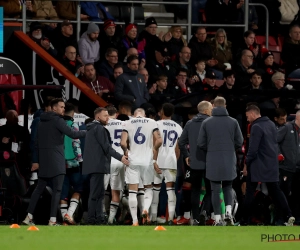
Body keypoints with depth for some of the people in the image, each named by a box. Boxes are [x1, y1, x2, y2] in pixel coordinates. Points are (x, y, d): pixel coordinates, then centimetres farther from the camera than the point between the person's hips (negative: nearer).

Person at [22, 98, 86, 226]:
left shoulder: (42, 122, 15)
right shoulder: (57, 120, -9)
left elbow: (37, 142, 17)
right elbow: (72, 134, -17)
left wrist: (36, 161, 19)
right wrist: (87, 133, -4)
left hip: (44, 160, 8)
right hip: (56, 160, -8)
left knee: (39, 188, 11)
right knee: (57, 190, -6)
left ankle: (29, 216, 8)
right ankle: (52, 220, -12)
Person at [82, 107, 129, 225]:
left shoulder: (91, 128, 19)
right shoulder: (100, 129, -11)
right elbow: (106, 147, -18)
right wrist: (120, 157, -19)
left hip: (92, 165, 10)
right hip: (98, 165, -10)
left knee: (98, 193, 13)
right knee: (96, 193, -9)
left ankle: (98, 218, 15)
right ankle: (93, 219, -11)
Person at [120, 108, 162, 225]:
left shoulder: (127, 123, 3)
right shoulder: (152, 123, 4)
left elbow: (123, 143, -8)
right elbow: (159, 141, -5)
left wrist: (126, 152, 11)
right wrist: (154, 156, 10)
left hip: (133, 160, -1)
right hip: (148, 161, 1)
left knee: (133, 191, 2)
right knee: (148, 188, 17)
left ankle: (135, 221, -3)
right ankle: (145, 209, -11)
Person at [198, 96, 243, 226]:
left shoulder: (206, 123, -3)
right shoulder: (233, 122, -2)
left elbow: (201, 143, -2)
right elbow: (239, 142, 1)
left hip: (213, 161, -1)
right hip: (229, 161, 1)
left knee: (215, 190, 4)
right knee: (228, 187, 15)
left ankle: (218, 219, 1)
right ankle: (228, 211, -5)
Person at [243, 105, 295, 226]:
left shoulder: (256, 127, -16)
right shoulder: (271, 124, 10)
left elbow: (253, 149, -19)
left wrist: (247, 163, -7)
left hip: (258, 166, -7)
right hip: (272, 165, 7)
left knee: (250, 192, 1)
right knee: (275, 190, 11)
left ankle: (245, 221, 3)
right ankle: (289, 215, -2)